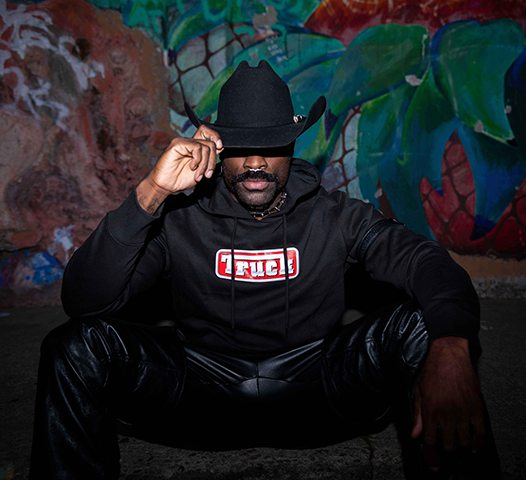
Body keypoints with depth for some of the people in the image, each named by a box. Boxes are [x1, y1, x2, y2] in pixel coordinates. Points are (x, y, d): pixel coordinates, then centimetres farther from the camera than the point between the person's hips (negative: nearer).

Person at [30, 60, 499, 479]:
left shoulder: (335, 216, -1)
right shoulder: (179, 221, -3)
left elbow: (428, 262, -14)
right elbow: (83, 301, -13)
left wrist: (451, 345, -38)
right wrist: (151, 193, -24)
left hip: (314, 394, 1)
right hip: (203, 392, 0)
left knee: (422, 324, -22)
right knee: (78, 344, -20)